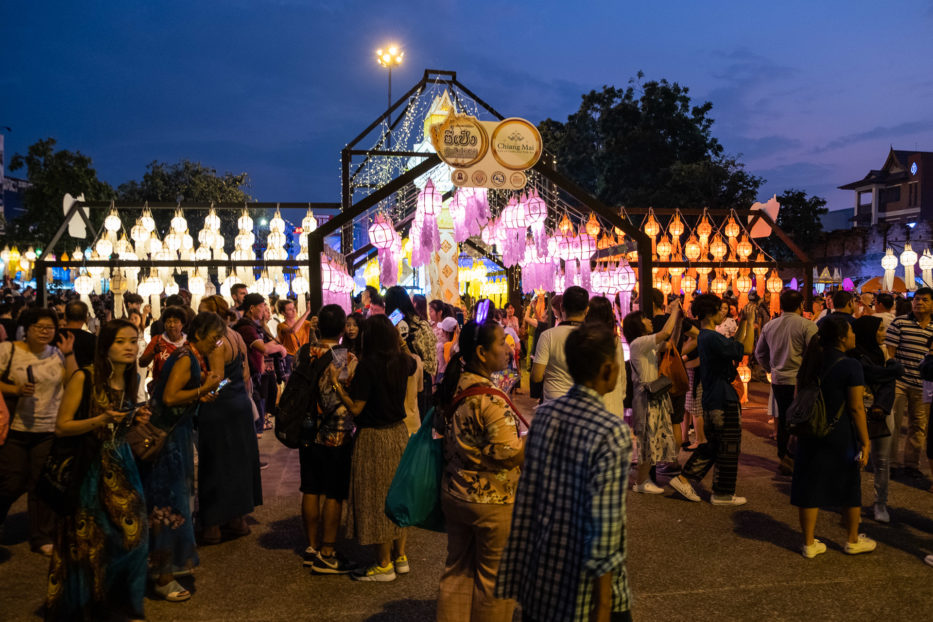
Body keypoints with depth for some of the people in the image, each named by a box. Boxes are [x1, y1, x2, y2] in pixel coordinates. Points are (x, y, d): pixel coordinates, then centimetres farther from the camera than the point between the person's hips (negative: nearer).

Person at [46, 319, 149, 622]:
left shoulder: (131, 379, 5)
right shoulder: (84, 377, -15)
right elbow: (61, 427, -12)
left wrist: (136, 418, -1)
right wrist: (101, 420, -25)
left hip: (120, 465, 6)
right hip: (87, 469, -5)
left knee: (130, 531, 4)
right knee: (88, 541, 5)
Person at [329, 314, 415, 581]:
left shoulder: (368, 364, -19)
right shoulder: (402, 361, 0)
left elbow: (355, 408, -19)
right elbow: (413, 364, 26)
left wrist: (336, 382, -14)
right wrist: (397, 342, 32)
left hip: (374, 438, -7)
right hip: (399, 432, 7)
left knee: (377, 499, 4)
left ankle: (384, 565, 14)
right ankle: (400, 557, 26)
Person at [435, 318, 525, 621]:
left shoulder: (451, 388, -1)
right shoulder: (491, 400, -25)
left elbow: (439, 427, 13)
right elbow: (508, 456, -26)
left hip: (453, 494, 8)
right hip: (491, 502, -7)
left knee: (457, 569, 20)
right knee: (494, 578, 11)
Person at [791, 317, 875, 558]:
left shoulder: (810, 362, 4)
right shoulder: (850, 366, -15)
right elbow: (856, 408, -15)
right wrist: (865, 442, -9)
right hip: (841, 435, -5)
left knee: (809, 486, 8)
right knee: (849, 486, 14)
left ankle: (809, 544, 15)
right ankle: (853, 540, 30)